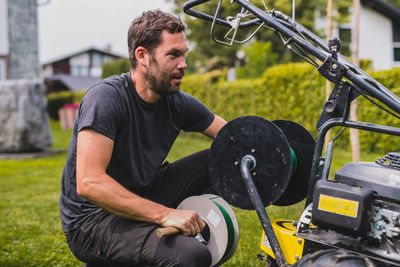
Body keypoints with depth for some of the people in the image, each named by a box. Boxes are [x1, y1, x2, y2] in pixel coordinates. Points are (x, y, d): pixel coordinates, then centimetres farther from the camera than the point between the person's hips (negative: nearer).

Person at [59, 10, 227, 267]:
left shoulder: (178, 103, 0)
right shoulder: (105, 98, -21)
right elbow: (88, 183, -31)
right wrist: (164, 214, -35)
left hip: (141, 202, 7)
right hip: (91, 221, -7)